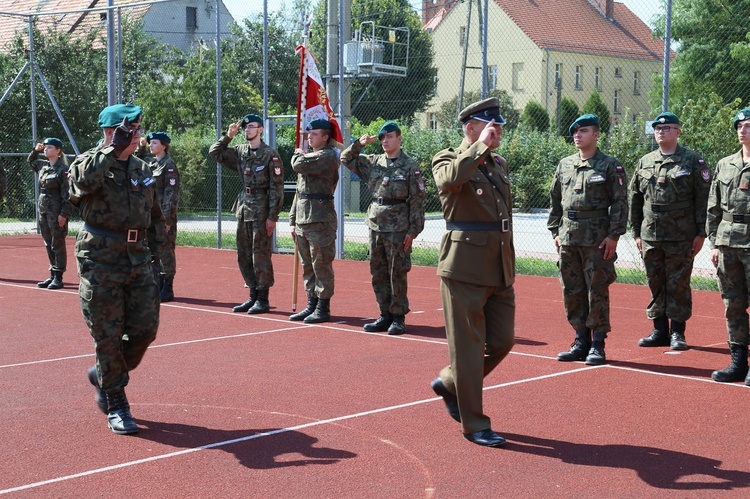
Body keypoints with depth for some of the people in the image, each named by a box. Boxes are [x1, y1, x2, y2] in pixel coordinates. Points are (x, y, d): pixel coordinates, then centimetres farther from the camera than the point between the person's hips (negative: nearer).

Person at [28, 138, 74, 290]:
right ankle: (52, 275, 20)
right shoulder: (42, 165, 11)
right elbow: (31, 160, 34)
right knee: (48, 244, 12)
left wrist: (64, 214, -18)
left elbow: (67, 193, -15)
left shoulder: (63, 169, -12)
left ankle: (58, 277, 4)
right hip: (43, 209, 8)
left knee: (58, 244, -2)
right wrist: (36, 150, 14)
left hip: (56, 211, -8)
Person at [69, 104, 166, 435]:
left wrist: (159, 244, 20)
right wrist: (114, 148, -25)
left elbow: (155, 214, 24)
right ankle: (115, 405, 11)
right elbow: (85, 179, -31)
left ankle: (104, 374, 28)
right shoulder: (89, 162, -5)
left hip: (138, 258, 6)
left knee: (145, 329, 2)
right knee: (108, 335, -1)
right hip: (100, 261, -5)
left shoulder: (143, 169, 14)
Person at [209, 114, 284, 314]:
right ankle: (253, 296, 20)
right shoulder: (240, 152, 10)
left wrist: (272, 216, -14)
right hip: (243, 207, 7)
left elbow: (277, 188, -10)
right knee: (243, 256, 10)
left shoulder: (270, 155, -8)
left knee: (261, 256, -3)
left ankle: (263, 300, 4)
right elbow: (215, 153, 17)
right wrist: (228, 136, 4)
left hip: (261, 210, -7)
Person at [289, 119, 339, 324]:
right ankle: (312, 304, 21)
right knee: (307, 266, 13)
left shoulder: (328, 157, -9)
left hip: (321, 221, -9)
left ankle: (323, 308, 2)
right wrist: (293, 220, 17)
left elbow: (299, 165, -22)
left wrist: (298, 155, 2)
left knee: (321, 265, -4)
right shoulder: (310, 157, 20)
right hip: (303, 220, 9)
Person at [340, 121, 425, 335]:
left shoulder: (410, 166, -4)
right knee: (378, 273, 9)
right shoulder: (374, 162, 10)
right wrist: (359, 144, 3)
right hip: (376, 225, 6)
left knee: (397, 274, -1)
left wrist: (413, 229, -11)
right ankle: (385, 315, 18)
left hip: (398, 228, -6)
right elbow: (347, 159, 20)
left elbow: (417, 200, -6)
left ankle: (398, 318, 6)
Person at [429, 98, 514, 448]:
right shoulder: (449, 159, -6)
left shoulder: (499, 164, 15)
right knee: (468, 347, 0)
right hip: (465, 268, -7)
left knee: (502, 342, 11)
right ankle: (474, 424, 9)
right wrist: (480, 146, -23)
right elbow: (450, 178, -32)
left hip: (501, 270, 8)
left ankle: (450, 383, 33)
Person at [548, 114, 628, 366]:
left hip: (597, 239, -5)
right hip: (568, 239, 5)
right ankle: (581, 341, 17)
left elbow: (620, 202, -5)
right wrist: (555, 231, 12)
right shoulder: (564, 165, 13)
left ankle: (598, 345, 5)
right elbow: (555, 201, 18)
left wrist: (613, 235, -11)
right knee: (572, 292, 7)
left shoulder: (610, 165, -2)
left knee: (597, 291, -2)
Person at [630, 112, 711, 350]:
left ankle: (677, 332, 9)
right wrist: (636, 232, 11)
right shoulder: (645, 162, 12)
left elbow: (703, 199, -3)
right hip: (650, 237, 4)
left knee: (678, 285, 0)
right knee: (656, 284, 9)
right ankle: (659, 331, 18)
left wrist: (701, 234, -8)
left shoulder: (693, 161, -1)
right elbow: (635, 199, 15)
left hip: (681, 238, -4)